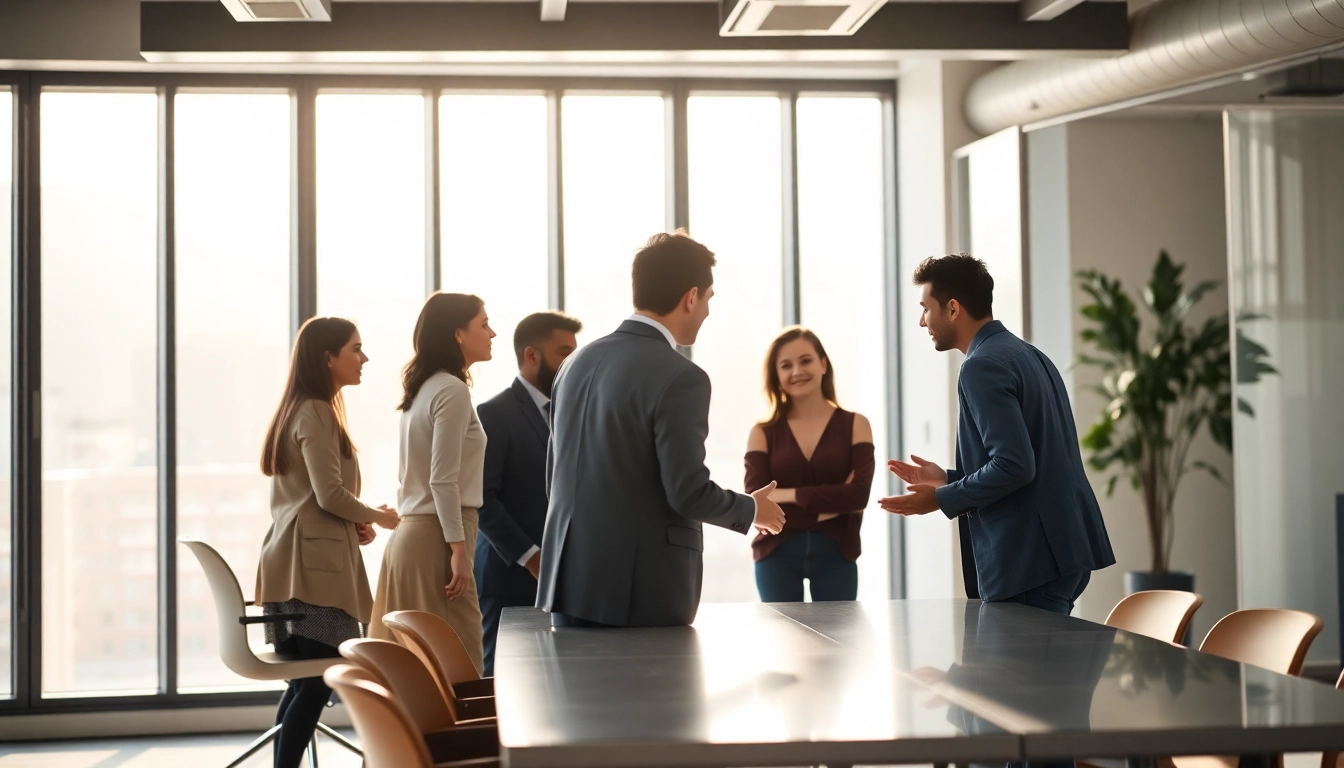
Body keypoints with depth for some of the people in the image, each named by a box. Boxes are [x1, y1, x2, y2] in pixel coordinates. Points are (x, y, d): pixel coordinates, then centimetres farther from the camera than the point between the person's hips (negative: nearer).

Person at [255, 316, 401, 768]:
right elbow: (330, 494, -17)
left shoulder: (304, 410, 20)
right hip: (311, 564, -10)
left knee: (305, 682, 7)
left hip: (303, 560, 10)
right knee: (315, 683, -11)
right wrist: (376, 517, -1)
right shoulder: (316, 413, -11)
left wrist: (354, 524, 12)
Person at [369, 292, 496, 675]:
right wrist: (458, 550, -17)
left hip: (412, 534, 9)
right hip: (437, 537, -9)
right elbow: (443, 480, -17)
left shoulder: (423, 388, 15)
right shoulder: (452, 390, -11)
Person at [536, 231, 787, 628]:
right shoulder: (680, 378, -15)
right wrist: (751, 509, 3)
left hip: (571, 580, 7)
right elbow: (689, 492, -16)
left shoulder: (577, 362, 9)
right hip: (643, 590, -7)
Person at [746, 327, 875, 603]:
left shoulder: (855, 425, 3)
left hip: (834, 554, 0)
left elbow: (859, 494, -9)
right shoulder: (763, 433, 3)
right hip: (777, 555, 0)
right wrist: (834, 502, -12)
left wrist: (792, 495, -13)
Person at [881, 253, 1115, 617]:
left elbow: (1014, 465, -22)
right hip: (1063, 549, 10)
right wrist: (947, 480, 19)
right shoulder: (1029, 355, 16)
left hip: (1028, 561, -10)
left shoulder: (983, 366, -14)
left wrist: (941, 499, -10)